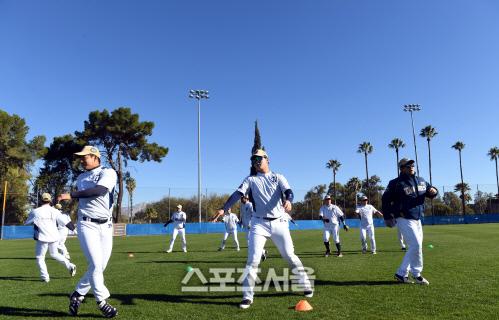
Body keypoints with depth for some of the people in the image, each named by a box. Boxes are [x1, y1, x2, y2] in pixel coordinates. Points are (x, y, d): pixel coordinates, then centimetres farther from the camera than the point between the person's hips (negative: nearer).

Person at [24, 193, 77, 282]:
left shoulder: (35, 212, -5)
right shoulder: (55, 211, -1)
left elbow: (26, 223, 9)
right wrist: (73, 227, 8)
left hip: (43, 238, -3)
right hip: (54, 237, 3)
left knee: (40, 257, 12)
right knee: (54, 254, 23)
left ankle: (45, 277, 3)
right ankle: (70, 266, 13)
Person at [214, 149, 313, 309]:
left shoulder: (278, 177, 9)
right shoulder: (250, 180, 10)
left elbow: (288, 191, -9)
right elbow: (237, 194, -6)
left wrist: (288, 201, -34)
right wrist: (223, 209, -22)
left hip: (279, 223, 0)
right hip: (259, 223, 0)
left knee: (290, 256, 4)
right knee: (253, 259, -7)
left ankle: (306, 286, 23)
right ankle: (247, 296, 3)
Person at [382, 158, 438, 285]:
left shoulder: (421, 181, 10)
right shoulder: (396, 183, -11)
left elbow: (431, 191, 19)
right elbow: (385, 199, -9)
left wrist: (433, 191, -6)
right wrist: (388, 216, -15)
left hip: (417, 219, 8)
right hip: (404, 219, -8)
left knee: (415, 247, 9)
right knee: (416, 245, -12)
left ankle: (401, 274, 19)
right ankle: (416, 274, 7)